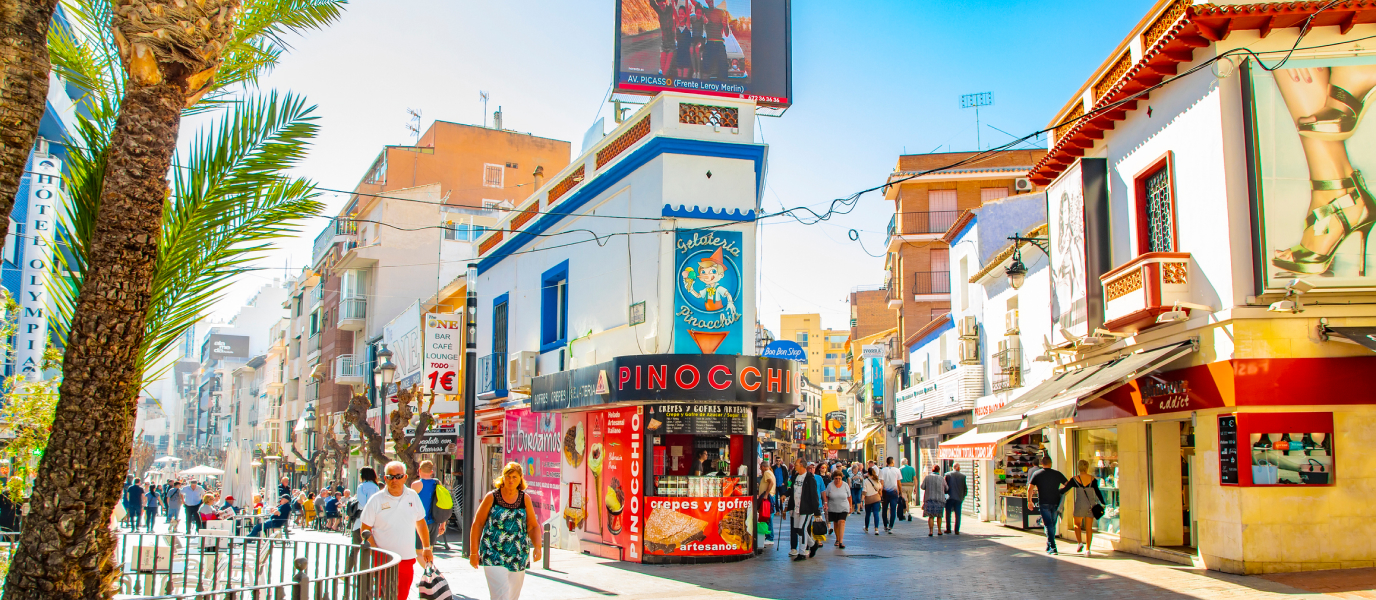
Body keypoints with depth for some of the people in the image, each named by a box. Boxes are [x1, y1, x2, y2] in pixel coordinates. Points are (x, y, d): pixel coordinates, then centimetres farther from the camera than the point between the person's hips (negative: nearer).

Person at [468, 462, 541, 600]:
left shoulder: (525, 499, 6)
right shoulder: (491, 497, 0)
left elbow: (533, 526, 9)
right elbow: (477, 524, 4)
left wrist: (537, 547, -8)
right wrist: (474, 552, 0)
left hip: (518, 557, 3)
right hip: (493, 556, -3)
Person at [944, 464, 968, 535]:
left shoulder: (947, 475, -1)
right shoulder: (963, 476, 2)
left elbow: (944, 486, -2)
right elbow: (965, 488, 5)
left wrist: (944, 494, 13)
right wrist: (963, 496, 18)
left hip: (949, 497, -1)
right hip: (959, 498, 1)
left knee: (948, 514, 7)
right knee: (957, 515, 5)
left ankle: (948, 529, 6)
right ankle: (957, 530, 3)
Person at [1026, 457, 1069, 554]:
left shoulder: (1037, 474, 1)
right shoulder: (1057, 474, 5)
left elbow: (1029, 489, -3)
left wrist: (1029, 501, 8)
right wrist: (1062, 493, 22)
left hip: (1044, 503, -2)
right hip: (1055, 503, 2)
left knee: (1048, 525, -2)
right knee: (1052, 524, 15)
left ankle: (1052, 547, -11)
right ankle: (1049, 545, 25)